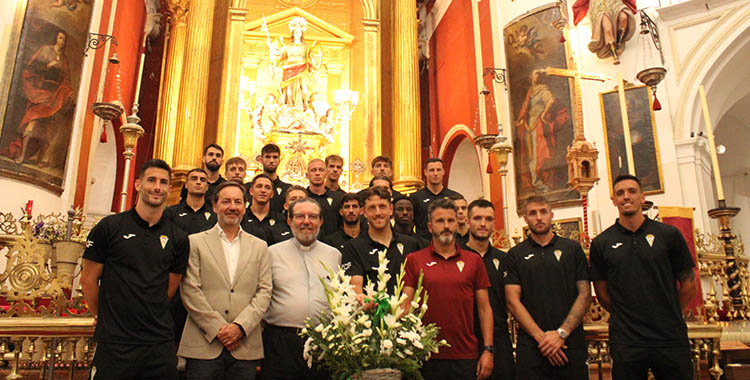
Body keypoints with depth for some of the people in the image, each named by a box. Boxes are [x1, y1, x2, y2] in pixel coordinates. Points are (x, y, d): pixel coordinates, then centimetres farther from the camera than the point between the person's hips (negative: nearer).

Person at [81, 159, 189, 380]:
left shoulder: (178, 239, 4)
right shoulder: (109, 227, -2)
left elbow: (169, 289, 9)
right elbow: (88, 280, 4)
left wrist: (145, 318, 8)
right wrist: (103, 317, 11)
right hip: (115, 342, -2)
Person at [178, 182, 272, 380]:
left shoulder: (259, 246, 11)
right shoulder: (195, 242, 4)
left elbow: (264, 291, 4)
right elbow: (190, 291, -3)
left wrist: (240, 326, -9)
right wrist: (218, 328, -9)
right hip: (204, 345, -1)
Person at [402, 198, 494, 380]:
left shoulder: (474, 261, 6)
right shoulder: (413, 260, 2)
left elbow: (484, 308, 6)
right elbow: (406, 306, -1)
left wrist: (488, 350, -1)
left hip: (467, 357, 1)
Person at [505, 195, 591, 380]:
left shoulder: (573, 249, 7)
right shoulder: (515, 255, 5)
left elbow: (585, 294, 2)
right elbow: (513, 301, -2)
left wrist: (561, 333, -8)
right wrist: (541, 337, -11)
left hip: (572, 343, 1)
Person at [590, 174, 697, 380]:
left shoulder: (668, 234, 2)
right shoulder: (601, 243, 1)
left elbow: (689, 285, 7)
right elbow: (602, 292, 7)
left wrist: (667, 316, 9)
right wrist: (626, 317, 5)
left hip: (671, 338, 1)